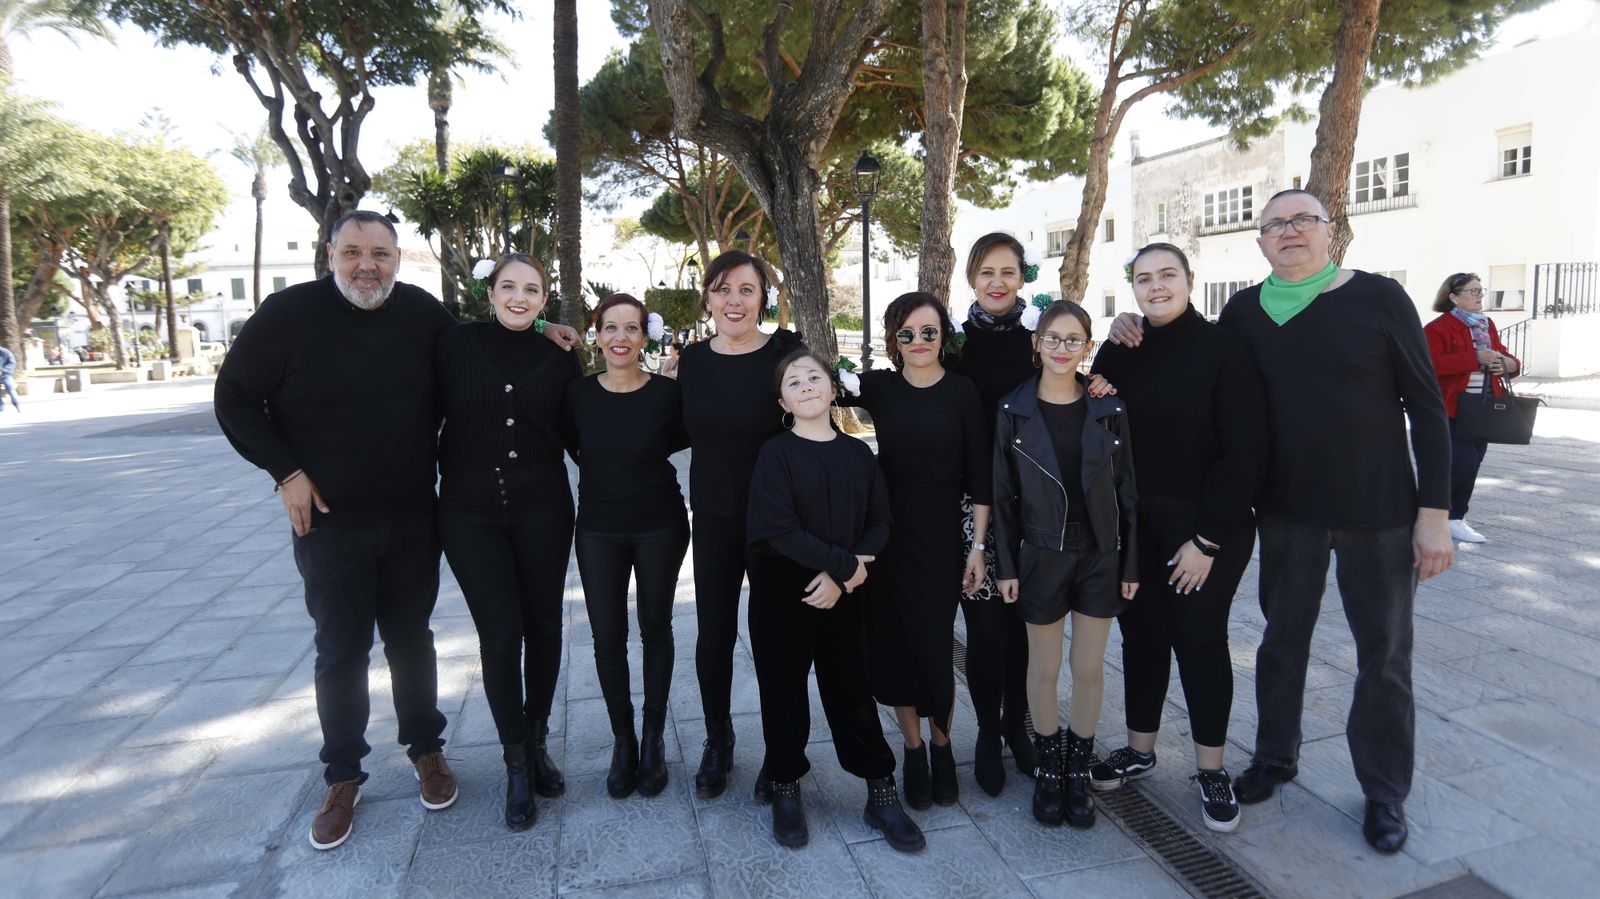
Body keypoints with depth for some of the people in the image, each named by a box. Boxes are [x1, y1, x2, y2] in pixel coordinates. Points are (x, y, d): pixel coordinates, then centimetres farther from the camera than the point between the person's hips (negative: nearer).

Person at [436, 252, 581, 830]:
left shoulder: (559, 357, 2)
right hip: (471, 512, -1)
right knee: (500, 635, -3)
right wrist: (439, 481, -2)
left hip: (542, 508, 2)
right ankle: (516, 764, 14)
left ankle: (537, 741, 30)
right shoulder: (456, 344, -1)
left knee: (543, 629, 8)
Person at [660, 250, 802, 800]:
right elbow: (687, 432, 12)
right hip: (713, 517, 3)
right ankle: (717, 742, 33)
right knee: (713, 632, 10)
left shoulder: (786, 351, -8)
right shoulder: (690, 360, 3)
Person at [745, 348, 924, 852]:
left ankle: (881, 794, 21)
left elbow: (879, 522, 1)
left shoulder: (857, 453, 4)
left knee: (852, 689, 9)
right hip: (781, 594, -2)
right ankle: (786, 791, 27)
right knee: (784, 691, 8)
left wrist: (840, 576, -14)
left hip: (842, 595, 3)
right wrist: (847, 563, -15)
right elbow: (777, 529, -17)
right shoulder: (776, 453, -7)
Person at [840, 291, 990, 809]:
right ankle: (913, 750, 26)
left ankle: (942, 747, 26)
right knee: (894, 644, 6)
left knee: (935, 646, 1)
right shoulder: (877, 388, 2)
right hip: (887, 537, 2)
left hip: (941, 539, -2)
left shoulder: (962, 393, -3)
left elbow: (979, 477, -2)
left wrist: (978, 547, -5)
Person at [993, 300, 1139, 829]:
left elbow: (1126, 490, 3)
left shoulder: (1108, 409, -1)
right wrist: (1006, 566, -4)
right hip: (1041, 557, -1)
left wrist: (1130, 562, 1)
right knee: (1044, 666, 10)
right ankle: (1048, 768, 28)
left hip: (1099, 555, 1)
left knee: (1090, 666, 9)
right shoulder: (1014, 410, -4)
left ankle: (1078, 770, 28)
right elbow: (1003, 494, -2)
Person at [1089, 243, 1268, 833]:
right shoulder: (1117, 353, 3)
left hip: (1206, 528, -4)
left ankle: (1211, 770, 22)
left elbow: (1245, 450, -12)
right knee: (1141, 635, 12)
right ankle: (1140, 750, 29)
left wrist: (1208, 538, -14)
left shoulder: (1224, 349, -9)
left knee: (1200, 640, 4)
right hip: (1134, 527, 4)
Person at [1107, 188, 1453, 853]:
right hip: (1286, 507, 2)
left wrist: (1434, 513, -10)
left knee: (1384, 653, 9)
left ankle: (1384, 791, 28)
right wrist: (1135, 336, -7)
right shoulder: (1245, 311, 0)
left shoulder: (1379, 298, -8)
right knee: (1283, 636, 16)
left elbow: (1427, 408, -6)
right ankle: (1275, 756, 36)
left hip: (1378, 510, -2)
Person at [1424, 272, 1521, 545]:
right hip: (1452, 409, -8)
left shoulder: (1487, 325, 15)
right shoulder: (1439, 327, -10)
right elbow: (1433, 364, -23)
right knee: (1464, 462, -14)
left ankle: (1455, 518, 18)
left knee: (1471, 465, 9)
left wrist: (1509, 364, 0)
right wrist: (1476, 358, -24)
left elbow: (1502, 355, 24)